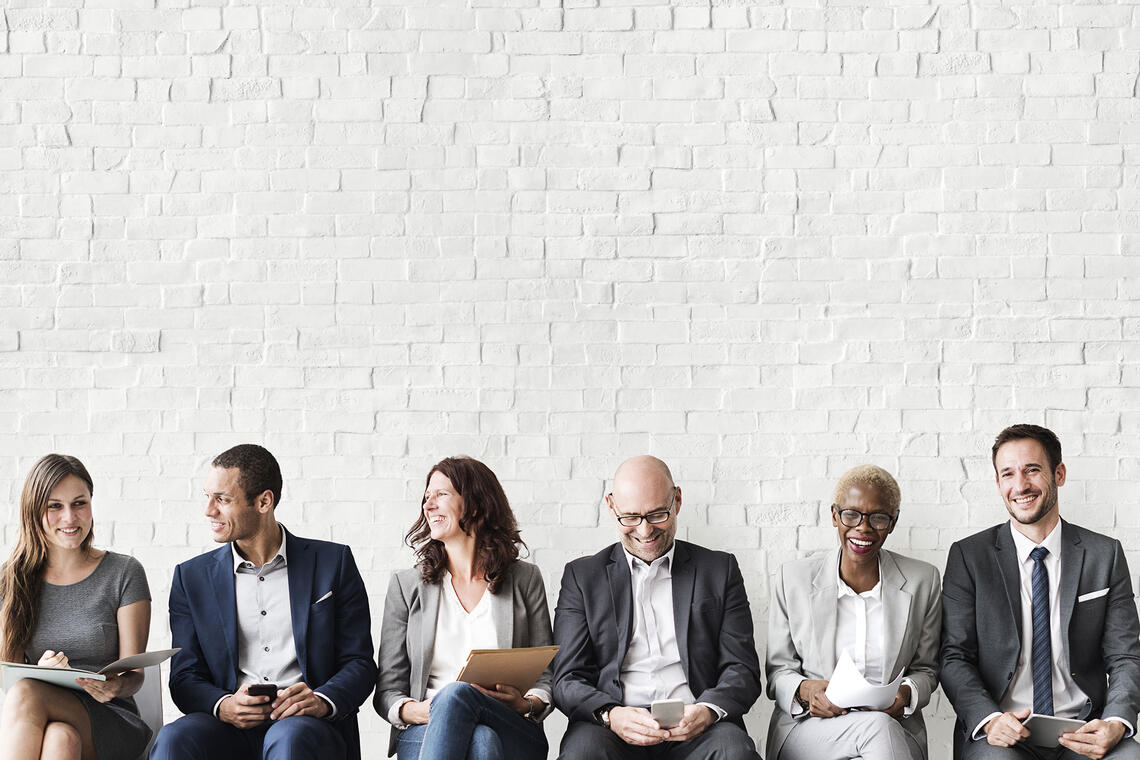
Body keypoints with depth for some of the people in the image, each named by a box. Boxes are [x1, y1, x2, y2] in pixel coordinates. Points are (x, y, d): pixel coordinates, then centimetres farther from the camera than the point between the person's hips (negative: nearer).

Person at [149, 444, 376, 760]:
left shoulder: (333, 562, 9)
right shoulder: (192, 577, 15)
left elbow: (359, 663, 7)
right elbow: (185, 678, 11)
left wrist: (322, 701, -16)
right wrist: (222, 706, -13)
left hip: (309, 725, -1)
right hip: (229, 726, 1)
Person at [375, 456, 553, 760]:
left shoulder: (525, 580, 14)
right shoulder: (406, 585, 15)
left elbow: (546, 678, 14)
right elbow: (387, 690, 11)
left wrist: (527, 705, -10)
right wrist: (412, 711, -13)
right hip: (425, 733, 0)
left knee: (456, 695, -39)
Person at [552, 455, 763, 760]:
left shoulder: (720, 569, 15)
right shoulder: (581, 576, 14)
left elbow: (742, 669, 9)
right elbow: (568, 680, 5)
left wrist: (708, 711, -15)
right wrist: (610, 715, -18)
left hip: (694, 732, 1)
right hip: (614, 733, -1)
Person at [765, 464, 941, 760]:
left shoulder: (923, 581, 6)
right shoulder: (793, 578, 4)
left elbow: (926, 669, 16)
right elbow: (778, 671, 9)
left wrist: (906, 694, -9)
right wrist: (805, 691, -15)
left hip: (896, 731, 2)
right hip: (808, 731, -2)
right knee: (877, 726, -36)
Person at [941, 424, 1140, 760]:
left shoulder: (1105, 555, 9)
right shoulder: (968, 557, 6)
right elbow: (954, 657, 1)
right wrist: (990, 719, -19)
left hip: (1083, 732, 2)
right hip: (1001, 733, -2)